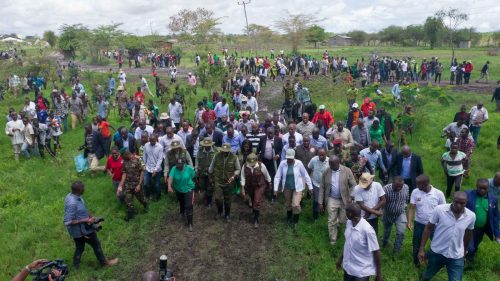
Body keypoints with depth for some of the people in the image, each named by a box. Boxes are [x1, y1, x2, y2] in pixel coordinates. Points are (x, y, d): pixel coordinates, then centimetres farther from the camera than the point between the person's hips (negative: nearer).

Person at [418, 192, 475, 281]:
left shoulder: (471, 216, -11)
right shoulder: (439, 210, -19)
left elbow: (468, 233, 9)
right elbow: (428, 228, -9)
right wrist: (421, 249, -8)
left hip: (456, 257, 1)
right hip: (436, 252, 0)